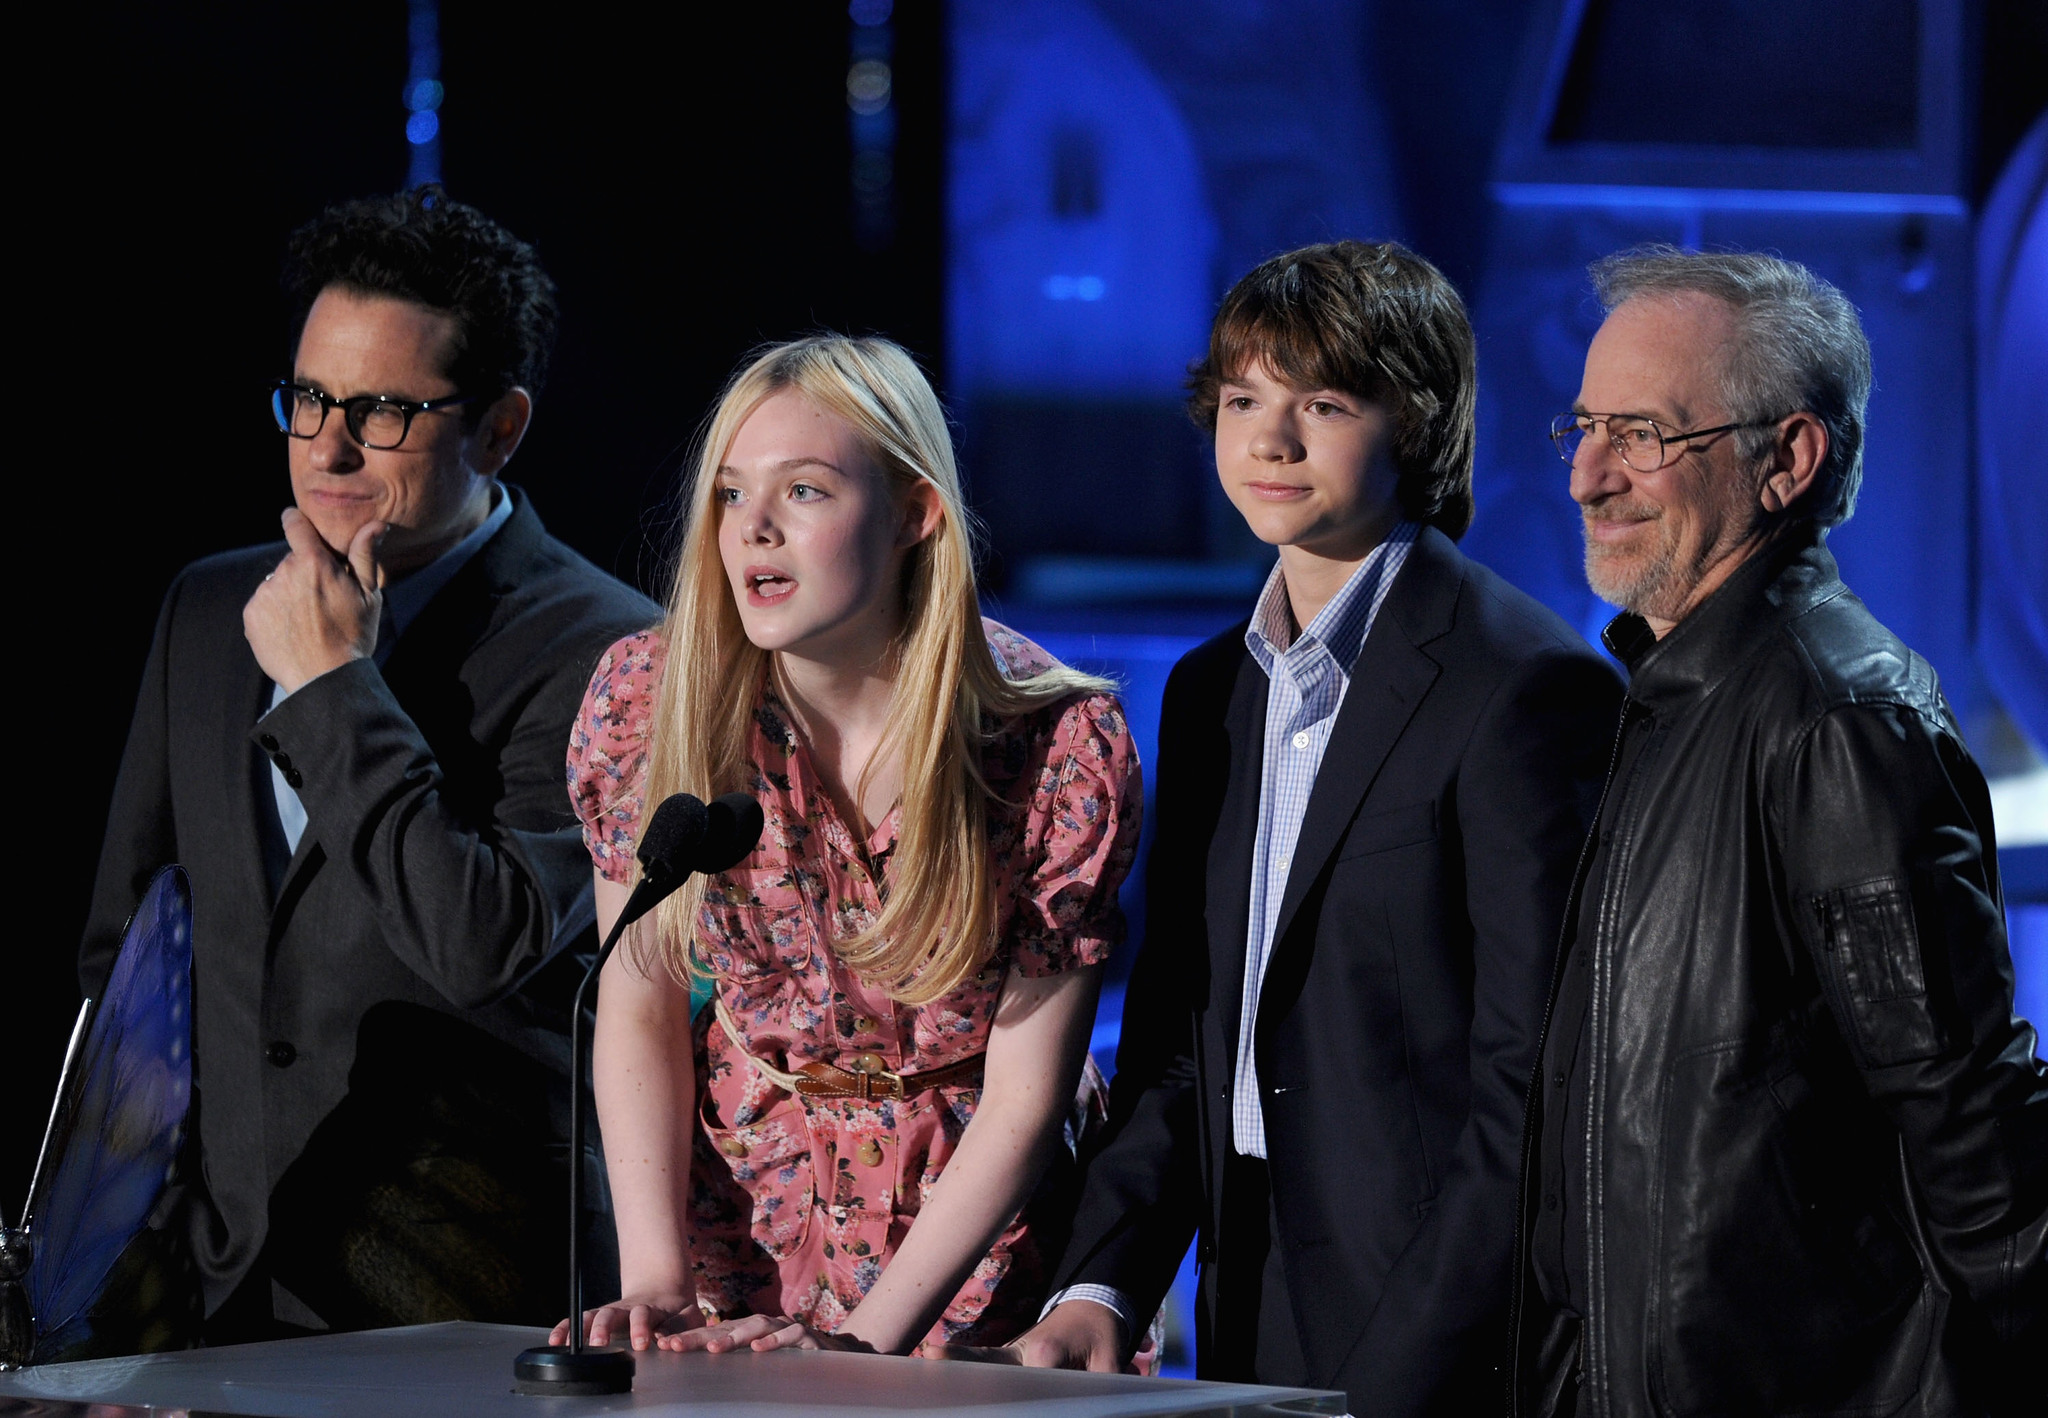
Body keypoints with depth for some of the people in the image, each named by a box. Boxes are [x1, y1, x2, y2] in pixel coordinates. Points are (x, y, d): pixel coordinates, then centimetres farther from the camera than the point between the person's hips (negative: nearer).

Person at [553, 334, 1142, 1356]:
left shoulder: (1061, 744, -15)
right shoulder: (647, 700, -8)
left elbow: (1024, 1097, -13)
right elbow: (640, 1012, 0)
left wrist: (867, 1339, -21)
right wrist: (655, 1279, -13)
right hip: (736, 1222, 2)